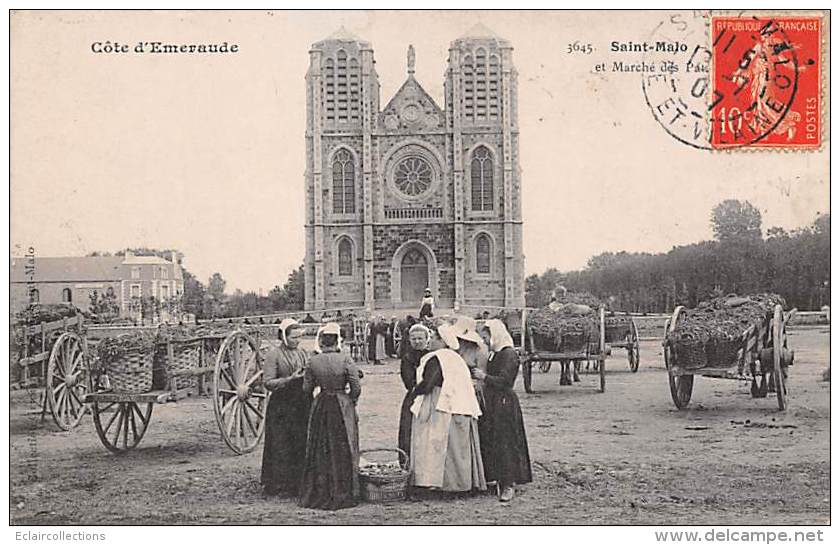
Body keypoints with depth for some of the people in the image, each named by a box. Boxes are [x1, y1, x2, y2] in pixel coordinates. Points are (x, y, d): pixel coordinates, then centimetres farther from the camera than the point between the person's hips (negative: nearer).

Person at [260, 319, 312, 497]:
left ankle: (297, 484, 13)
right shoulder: (273, 356, -6)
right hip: (281, 407, -5)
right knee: (280, 447, -2)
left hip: (302, 406, 5)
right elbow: (268, 383, -12)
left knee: (302, 445, 4)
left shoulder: (303, 354, 11)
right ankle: (275, 484, 8)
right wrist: (291, 379, -20)